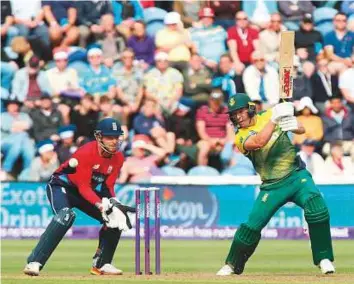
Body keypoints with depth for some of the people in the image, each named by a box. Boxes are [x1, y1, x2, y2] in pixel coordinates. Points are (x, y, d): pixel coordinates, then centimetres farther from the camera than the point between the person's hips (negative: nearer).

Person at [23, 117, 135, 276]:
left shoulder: (118, 158, -6)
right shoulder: (86, 153, -28)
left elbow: (108, 186, -2)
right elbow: (83, 187, -30)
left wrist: (112, 202, -23)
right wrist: (101, 205, -44)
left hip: (90, 191, 8)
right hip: (62, 185, -8)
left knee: (115, 219, -1)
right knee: (66, 215, -36)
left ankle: (101, 264, 14)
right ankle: (34, 263, -40)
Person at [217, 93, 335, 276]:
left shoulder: (268, 115, 4)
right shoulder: (241, 137, -4)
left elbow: (302, 130, 1)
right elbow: (258, 142, -26)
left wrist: (294, 125, -22)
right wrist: (274, 119, -31)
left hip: (297, 176, 1)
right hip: (272, 185, -1)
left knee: (317, 209, -23)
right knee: (252, 225, -6)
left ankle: (324, 259, -14)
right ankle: (232, 265, 16)